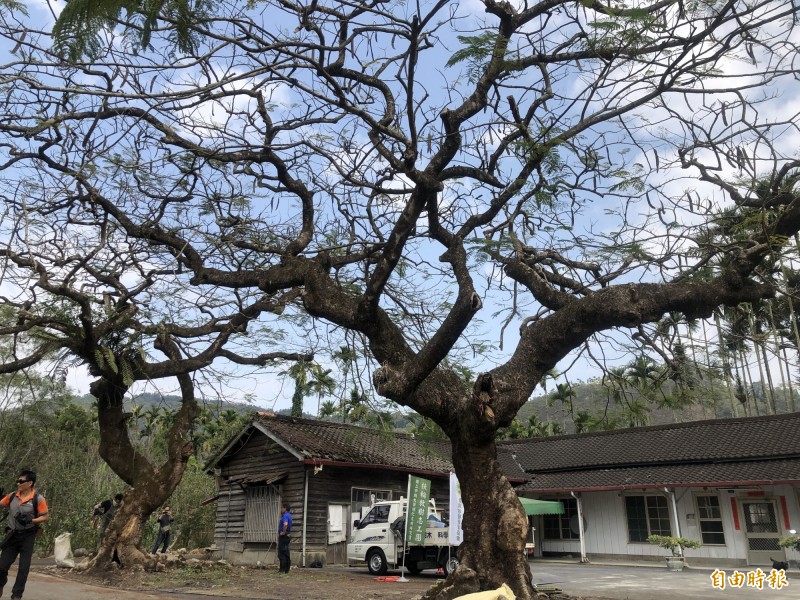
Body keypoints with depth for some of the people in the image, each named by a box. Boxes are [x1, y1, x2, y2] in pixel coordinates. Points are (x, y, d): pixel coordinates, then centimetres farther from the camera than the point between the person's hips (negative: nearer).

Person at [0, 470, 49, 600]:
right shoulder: (12, 496, 0)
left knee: (24, 567, 3)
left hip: (28, 537, -3)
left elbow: (44, 517, -8)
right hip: (12, 535, 3)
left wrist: (30, 520, -22)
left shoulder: (38, 499, -12)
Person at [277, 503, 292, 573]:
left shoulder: (285, 516, -18)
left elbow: (285, 524, -36)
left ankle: (282, 569, -4)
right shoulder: (288, 515, 14)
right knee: (286, 553, 11)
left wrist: (283, 532, -24)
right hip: (287, 536, 10)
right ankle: (287, 569, 15)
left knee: (281, 553, -5)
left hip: (283, 536, -10)